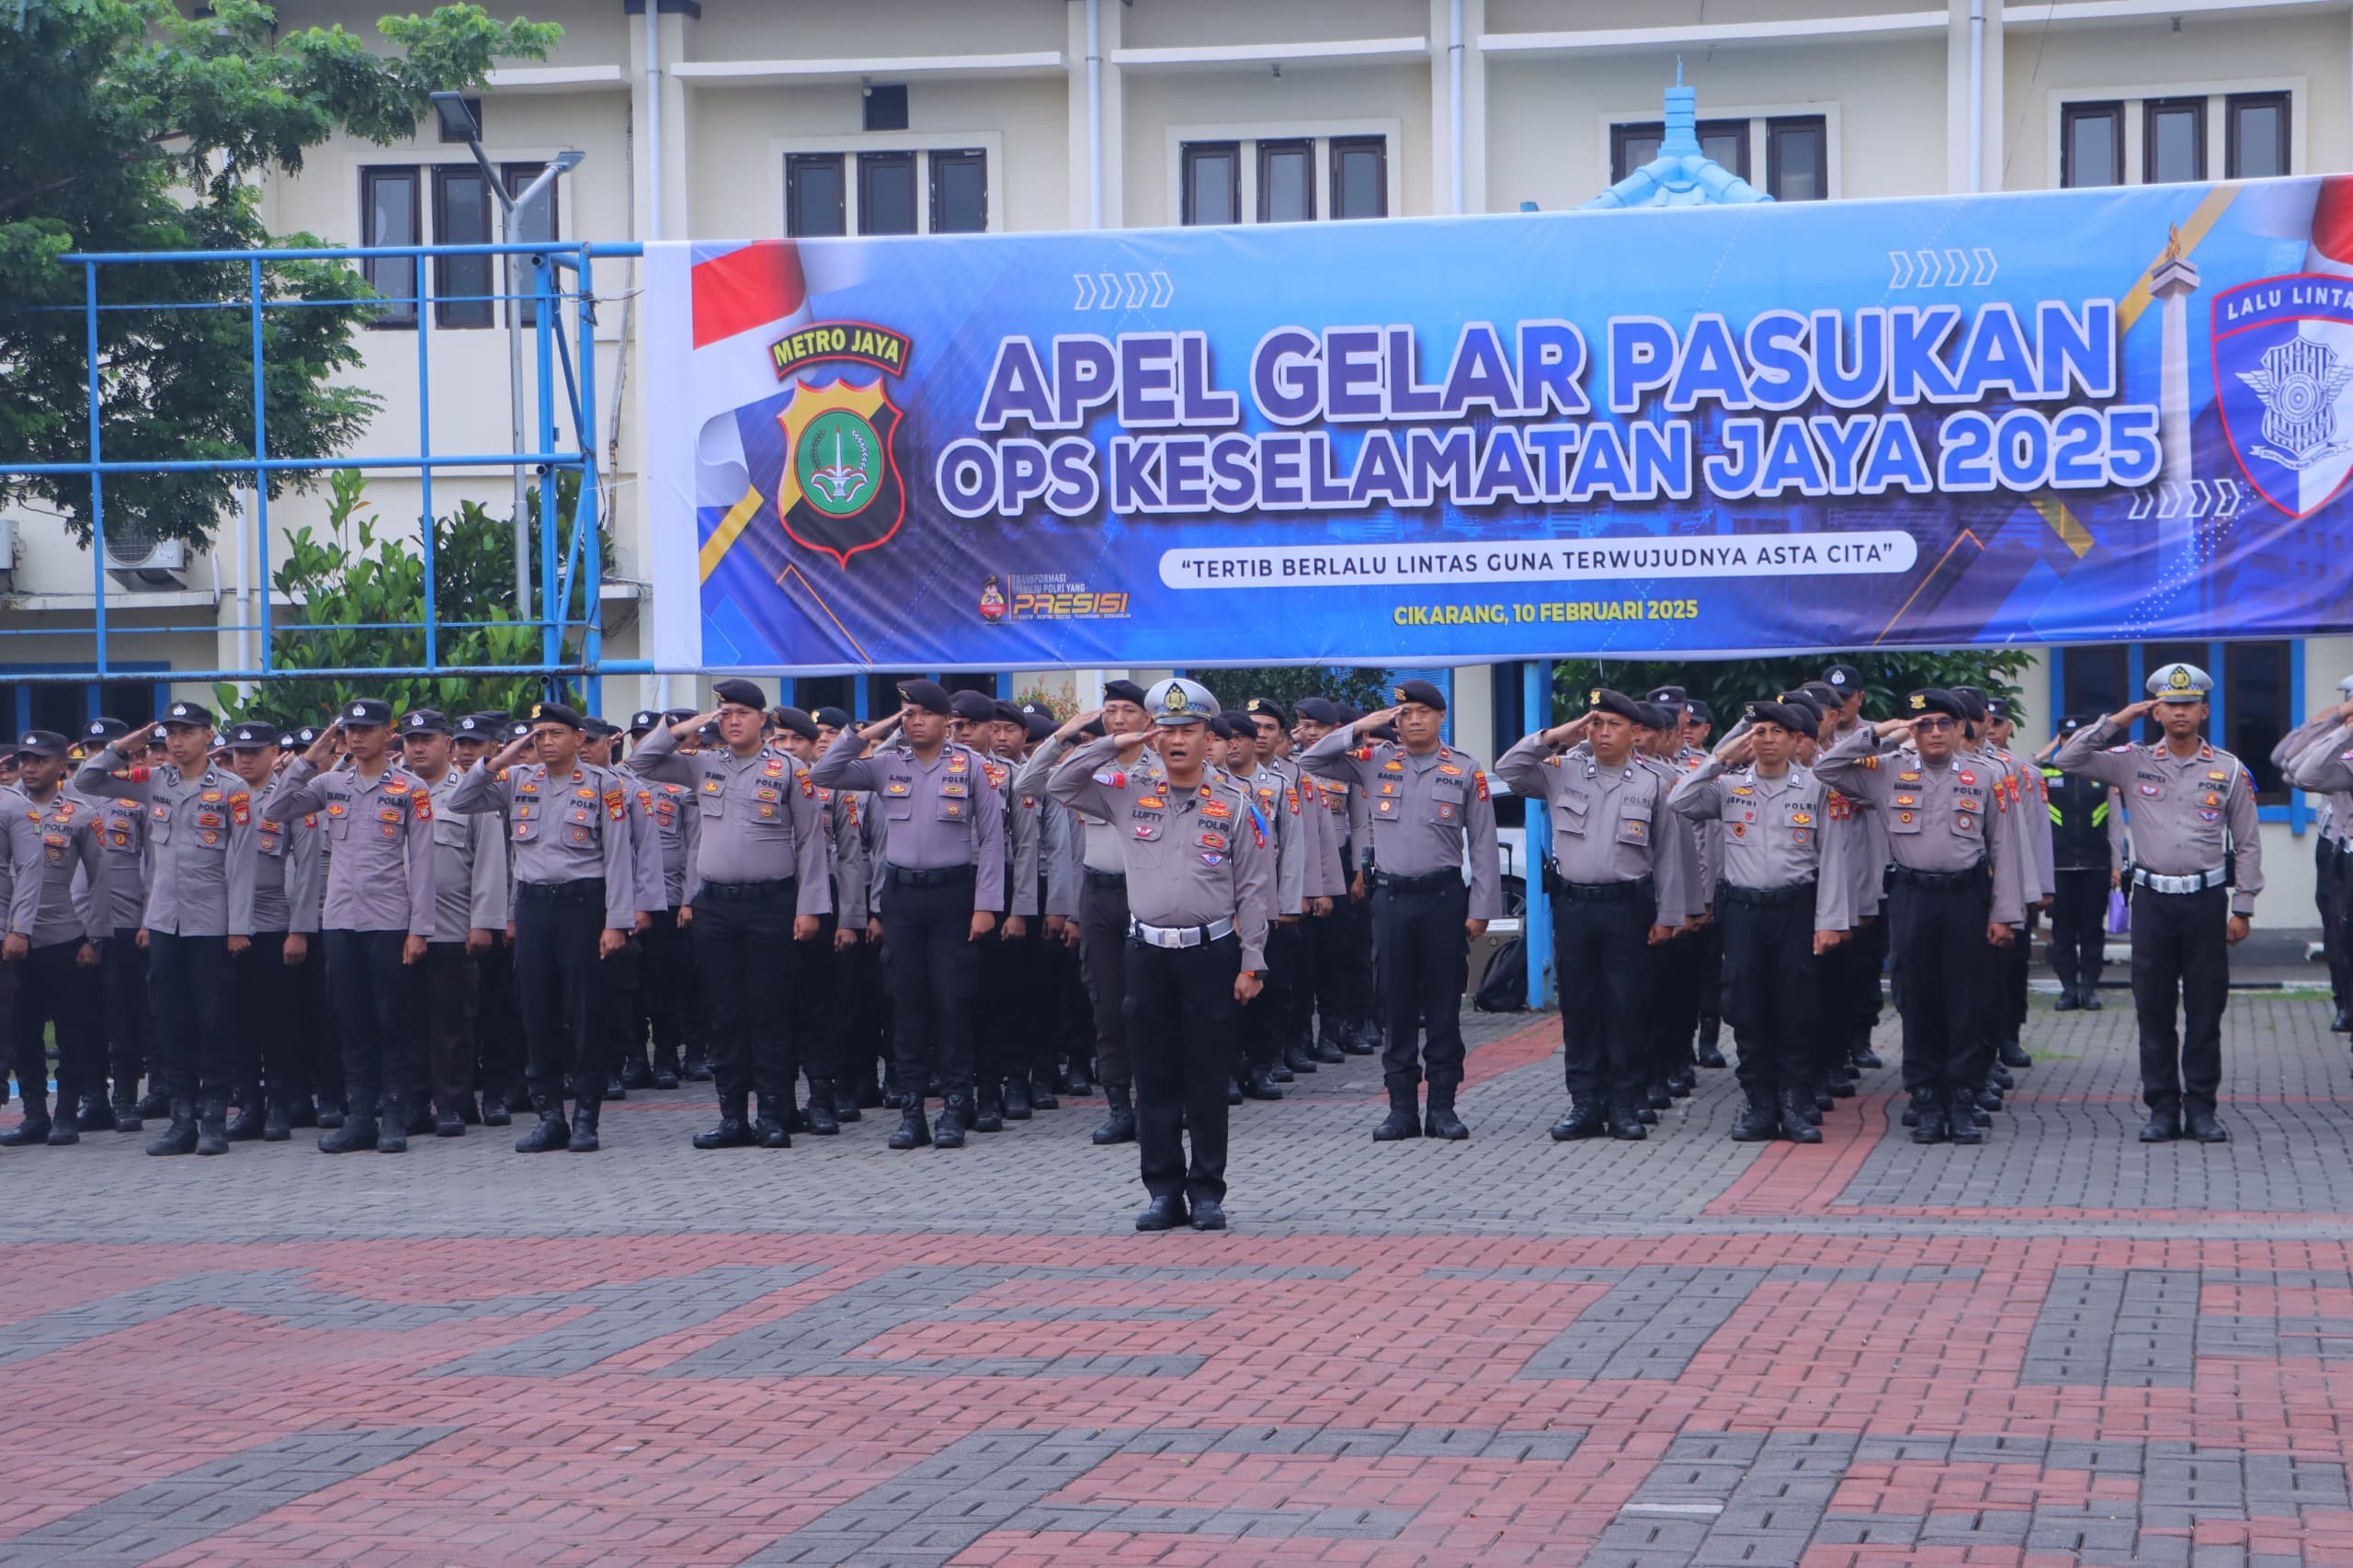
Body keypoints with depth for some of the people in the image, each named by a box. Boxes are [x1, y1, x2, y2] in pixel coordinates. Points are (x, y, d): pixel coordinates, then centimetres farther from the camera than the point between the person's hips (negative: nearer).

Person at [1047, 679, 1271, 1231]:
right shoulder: (1130, 792, 7)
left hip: (1210, 952, -2)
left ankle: (1207, 1192, 10)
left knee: (1207, 1077, 2)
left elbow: (1255, 888, 2)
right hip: (1147, 952, 2)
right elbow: (1059, 785, 7)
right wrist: (1111, 746, -3)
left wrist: (1251, 963, -3)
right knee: (1155, 1077, 5)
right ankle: (1164, 1191, 12)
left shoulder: (1233, 804, 1)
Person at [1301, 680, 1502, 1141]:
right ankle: (1402, 1107, 9)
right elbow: (1311, 761, 5)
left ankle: (1442, 1106, 9)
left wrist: (1481, 909, -2)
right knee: (1397, 1005, 4)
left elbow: (1483, 845, 3)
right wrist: (1360, 728, -4)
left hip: (1444, 895, -1)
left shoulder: (1466, 771, 2)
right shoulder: (1374, 762, 7)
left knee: (1444, 1006, 3)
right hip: (1391, 896, 1)